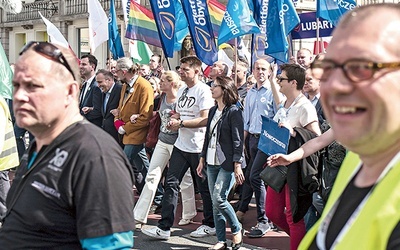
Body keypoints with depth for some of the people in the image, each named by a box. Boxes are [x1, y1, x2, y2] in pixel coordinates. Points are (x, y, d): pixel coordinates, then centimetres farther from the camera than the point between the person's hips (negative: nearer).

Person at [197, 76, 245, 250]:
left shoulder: (234, 112, -8)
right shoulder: (213, 111, 13)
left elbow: (238, 140, -12)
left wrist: (237, 165, -17)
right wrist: (202, 159, 16)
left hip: (227, 163, -7)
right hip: (212, 162, 8)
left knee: (219, 199, -15)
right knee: (215, 203, 6)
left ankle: (237, 230, 7)